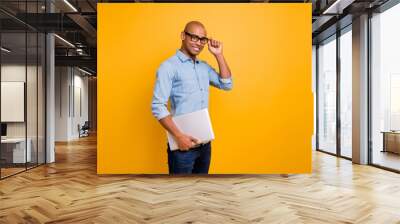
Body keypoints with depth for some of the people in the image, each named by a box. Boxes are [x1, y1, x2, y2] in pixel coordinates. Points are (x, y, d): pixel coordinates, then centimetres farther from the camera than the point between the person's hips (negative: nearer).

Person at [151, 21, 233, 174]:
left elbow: (227, 85, 8)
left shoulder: (204, 67, 12)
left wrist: (218, 55, 1)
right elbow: (158, 106, -15)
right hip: (183, 144, -6)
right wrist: (178, 136, -20)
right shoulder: (169, 66, -10)